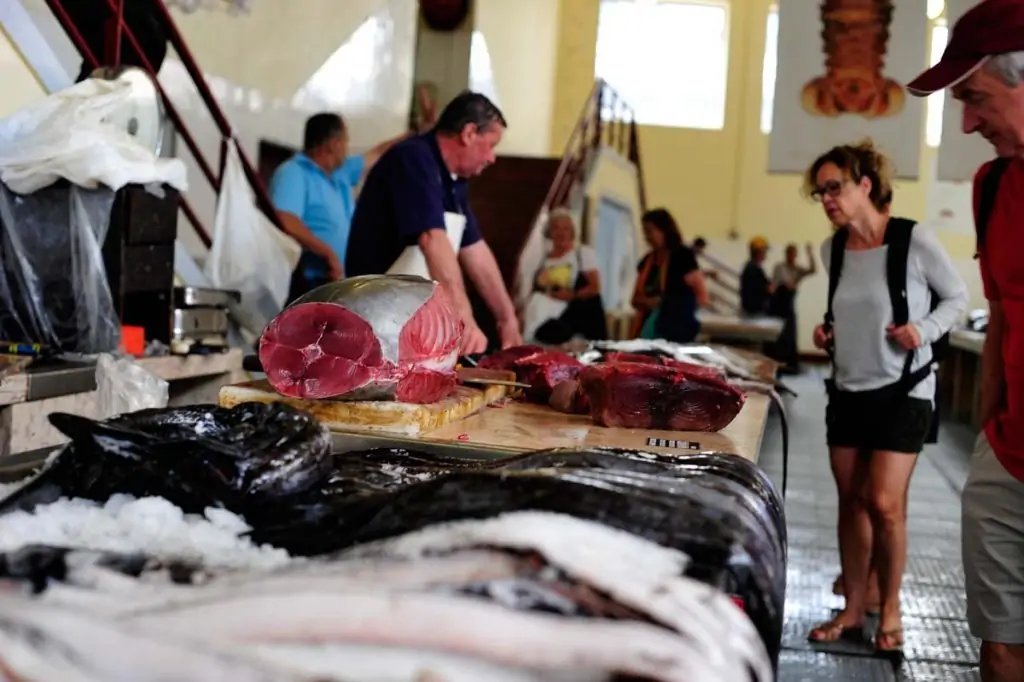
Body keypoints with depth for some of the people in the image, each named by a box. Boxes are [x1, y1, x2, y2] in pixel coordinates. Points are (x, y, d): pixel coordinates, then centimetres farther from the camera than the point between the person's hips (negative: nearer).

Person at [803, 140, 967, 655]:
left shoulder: (914, 241, -14)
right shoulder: (833, 250, 3)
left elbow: (957, 298, -3)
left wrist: (924, 330, -19)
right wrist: (828, 331, 0)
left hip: (902, 391, -5)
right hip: (847, 391, 5)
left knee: (884, 503, -8)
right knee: (851, 501, 9)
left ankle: (890, 608, 13)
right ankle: (853, 609, 20)